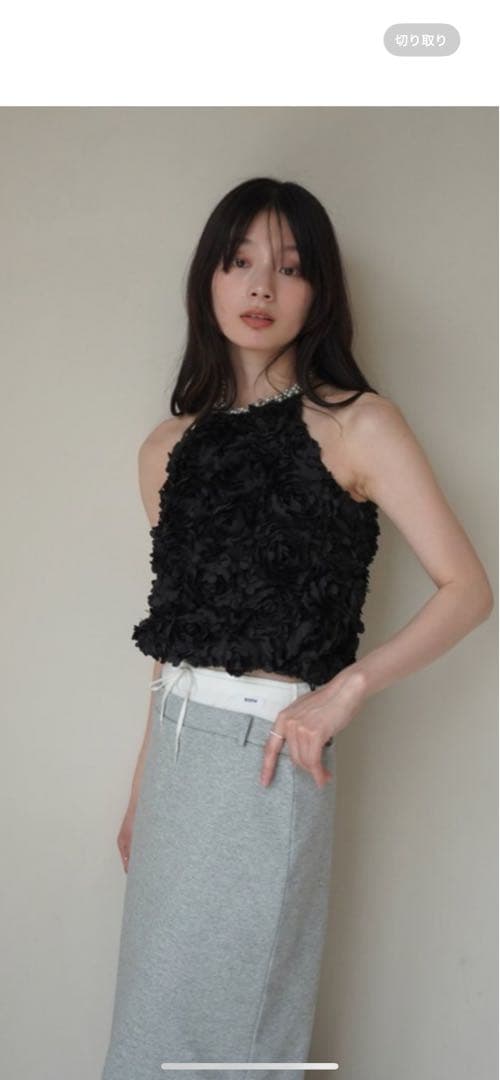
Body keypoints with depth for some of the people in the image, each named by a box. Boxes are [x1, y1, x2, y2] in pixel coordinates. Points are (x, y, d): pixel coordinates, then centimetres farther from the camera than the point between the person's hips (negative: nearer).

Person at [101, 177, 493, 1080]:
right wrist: (141, 790, 15)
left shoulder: (357, 426, -5)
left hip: (268, 757, -5)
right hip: (175, 746, 5)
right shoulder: (168, 448, 9)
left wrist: (347, 688, -20)